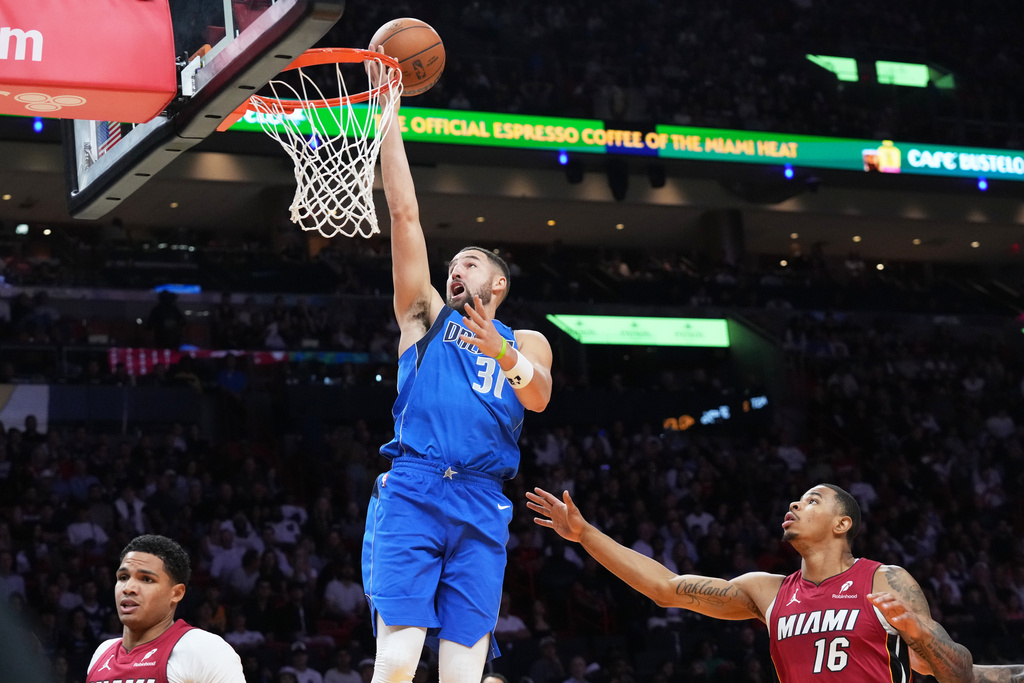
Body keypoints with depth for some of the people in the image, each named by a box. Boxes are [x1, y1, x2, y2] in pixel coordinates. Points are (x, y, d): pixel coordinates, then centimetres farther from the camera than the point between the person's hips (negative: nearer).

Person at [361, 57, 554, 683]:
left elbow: (539, 398, -1)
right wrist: (390, 120, 9)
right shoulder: (427, 316, 21)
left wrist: (503, 355, -22)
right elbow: (406, 215, 14)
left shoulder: (526, 342, 22)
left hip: (481, 507, 1)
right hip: (412, 490, -1)